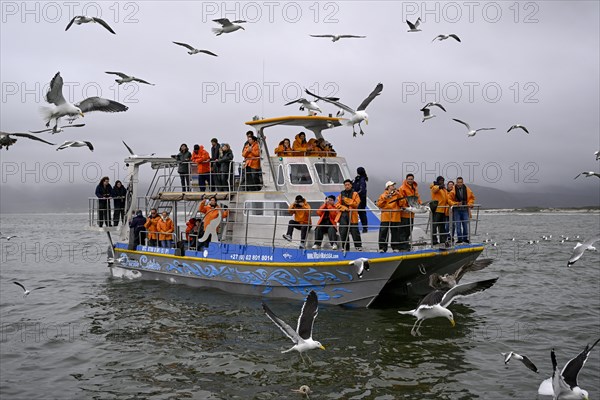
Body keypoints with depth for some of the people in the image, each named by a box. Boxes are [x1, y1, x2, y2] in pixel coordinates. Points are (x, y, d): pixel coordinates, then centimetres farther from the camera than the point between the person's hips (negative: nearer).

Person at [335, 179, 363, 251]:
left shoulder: (355, 194, 6)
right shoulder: (341, 194, 15)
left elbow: (356, 203, -7)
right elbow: (337, 204, 8)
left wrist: (346, 199, -10)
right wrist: (344, 207, -10)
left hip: (352, 215, -3)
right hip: (343, 215, 3)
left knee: (354, 231, -5)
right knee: (343, 232, 1)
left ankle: (358, 246, 4)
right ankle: (345, 247, 11)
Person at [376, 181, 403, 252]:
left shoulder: (397, 194, 11)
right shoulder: (383, 195, 7)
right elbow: (379, 204, -1)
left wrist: (399, 196, -9)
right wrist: (384, 198, -11)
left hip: (395, 217, 1)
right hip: (385, 217, -1)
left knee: (395, 233, 4)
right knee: (383, 232, -4)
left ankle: (396, 247, 10)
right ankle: (382, 247, -1)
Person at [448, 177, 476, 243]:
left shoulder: (467, 190, 2)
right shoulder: (453, 191, -5)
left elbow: (472, 198, 12)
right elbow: (450, 200, 0)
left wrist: (469, 204, -3)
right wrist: (455, 203, -14)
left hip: (465, 210, 2)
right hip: (457, 210, -2)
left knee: (465, 225, 3)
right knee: (458, 225, 0)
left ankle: (465, 238, 15)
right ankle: (459, 238, 7)